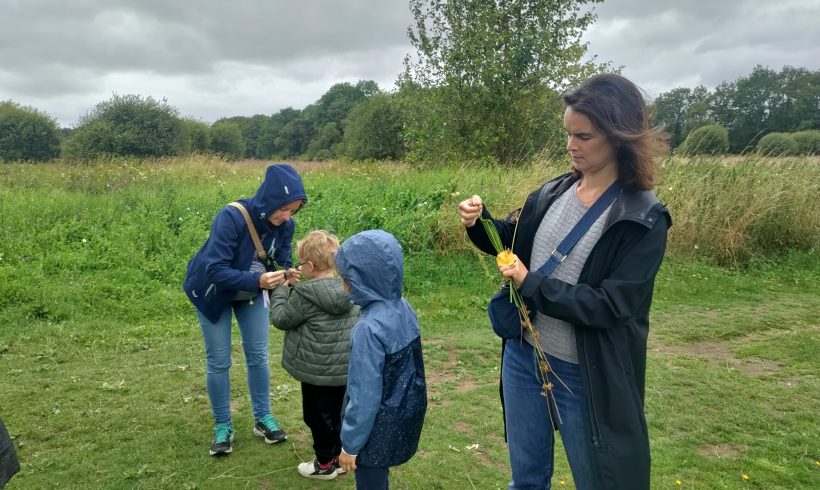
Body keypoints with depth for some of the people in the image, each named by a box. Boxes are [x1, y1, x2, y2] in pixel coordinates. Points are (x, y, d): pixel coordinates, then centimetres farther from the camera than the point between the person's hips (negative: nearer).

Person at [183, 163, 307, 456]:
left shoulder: (285, 225, -19)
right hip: (214, 292, -4)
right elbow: (215, 270, -38)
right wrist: (257, 281, -49)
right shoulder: (231, 217, -36)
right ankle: (222, 425, 20)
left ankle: (263, 419, 23)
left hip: (252, 293, 4)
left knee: (258, 356, 8)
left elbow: (281, 262, -9)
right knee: (218, 361, 4)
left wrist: (286, 274, -34)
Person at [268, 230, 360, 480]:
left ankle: (325, 464, 26)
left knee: (317, 415, 12)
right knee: (336, 412, 22)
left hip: (317, 370, -6)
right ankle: (338, 455, 36)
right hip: (344, 367, 6)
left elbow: (281, 319, -8)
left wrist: (279, 289, 3)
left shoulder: (304, 294, -20)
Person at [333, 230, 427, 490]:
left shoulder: (369, 328, -29)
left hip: (380, 428, -7)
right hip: (405, 416, 7)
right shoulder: (403, 307, -5)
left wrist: (350, 444, -12)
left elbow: (365, 395, -24)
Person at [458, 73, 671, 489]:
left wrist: (531, 285, -23)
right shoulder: (553, 192, -1)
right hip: (523, 354, 5)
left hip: (584, 374, -5)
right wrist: (479, 223, -7)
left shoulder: (643, 220, -17)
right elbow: (515, 242, 13)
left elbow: (611, 306, -22)